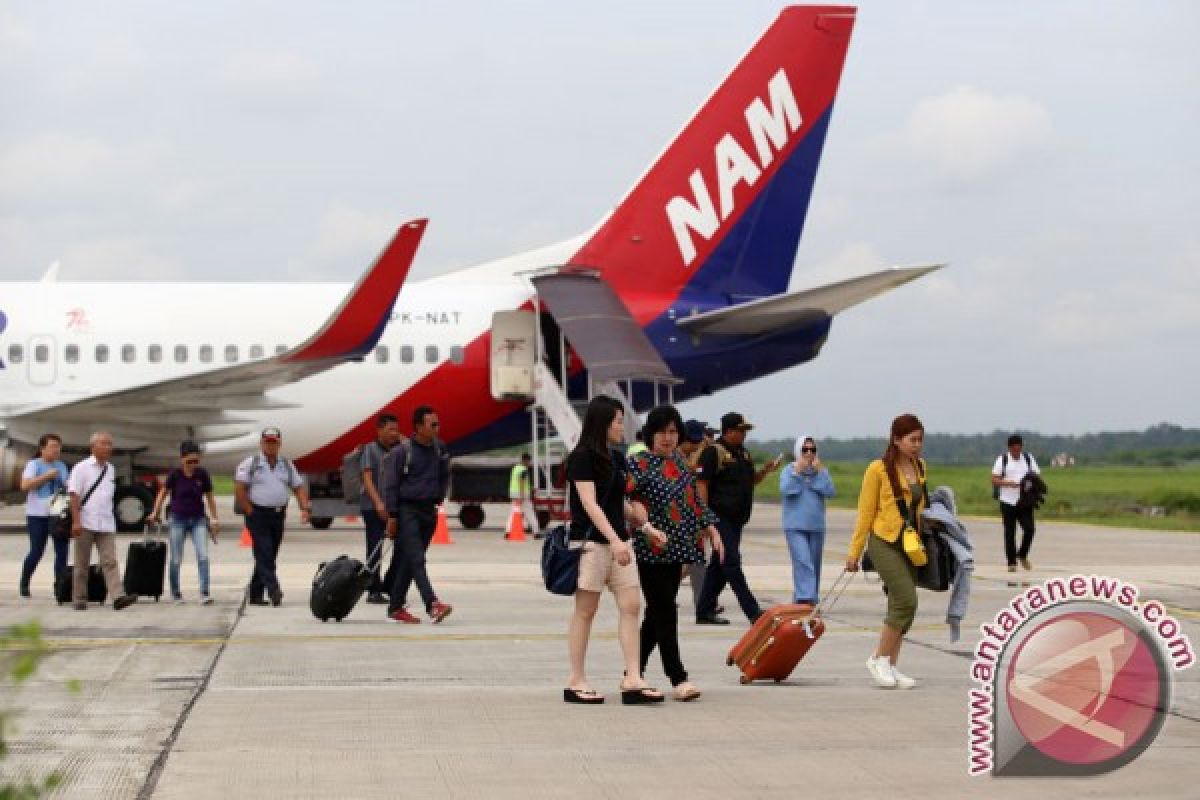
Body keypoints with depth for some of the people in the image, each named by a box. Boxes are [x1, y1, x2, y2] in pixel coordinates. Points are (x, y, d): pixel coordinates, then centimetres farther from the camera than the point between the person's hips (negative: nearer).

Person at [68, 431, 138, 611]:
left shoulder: (110, 470, 13)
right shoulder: (82, 468, -4)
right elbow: (74, 495, -8)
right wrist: (76, 521, -16)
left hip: (106, 525, 4)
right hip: (85, 524, -4)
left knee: (110, 562, -8)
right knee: (82, 564, 5)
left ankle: (118, 596, -19)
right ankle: (80, 599, 12)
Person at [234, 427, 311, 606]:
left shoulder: (287, 465, 13)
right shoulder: (250, 464, -2)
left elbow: (299, 488, 12)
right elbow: (239, 489, -8)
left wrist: (305, 509, -3)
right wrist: (250, 511, -11)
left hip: (278, 515, 5)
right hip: (258, 515, -5)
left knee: (268, 556, 7)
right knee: (264, 553, -15)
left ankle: (255, 595, 14)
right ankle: (273, 590, -24)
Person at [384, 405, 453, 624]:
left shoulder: (439, 450, 8)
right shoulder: (403, 451, -9)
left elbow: (444, 476, 25)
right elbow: (392, 484, -7)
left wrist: (439, 498, 13)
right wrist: (392, 516, -10)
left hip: (429, 511, 6)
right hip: (407, 510, -6)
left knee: (408, 561, 9)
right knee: (416, 559, -14)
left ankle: (396, 607, 15)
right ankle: (432, 604, -25)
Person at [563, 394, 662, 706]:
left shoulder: (617, 459, 14)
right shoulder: (581, 458, -9)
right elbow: (590, 504, -17)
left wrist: (644, 525, 14)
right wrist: (614, 540, -25)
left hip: (618, 542, 7)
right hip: (591, 542, -7)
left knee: (631, 606, -2)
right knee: (585, 610, -2)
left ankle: (632, 680, -3)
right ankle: (576, 682, 5)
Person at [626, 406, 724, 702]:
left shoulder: (680, 461, 14)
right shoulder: (639, 463, -7)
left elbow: (695, 500, 23)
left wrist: (711, 530, 16)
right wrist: (646, 527, -28)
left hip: (676, 550, 7)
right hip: (650, 551, -7)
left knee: (657, 614, 10)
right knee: (665, 612, -9)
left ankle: (634, 674, 20)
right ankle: (678, 680, -10)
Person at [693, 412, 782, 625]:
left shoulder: (743, 454, 16)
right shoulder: (713, 453, -9)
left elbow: (750, 481, 26)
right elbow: (701, 484, -14)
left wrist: (765, 470, 6)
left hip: (737, 519, 9)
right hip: (721, 517, -9)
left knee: (718, 566, 11)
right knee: (732, 563, -9)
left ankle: (704, 611, 17)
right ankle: (753, 611, -13)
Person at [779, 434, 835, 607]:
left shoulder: (821, 471, 8)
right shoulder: (788, 470, 1)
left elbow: (830, 491, -5)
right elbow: (786, 490, -14)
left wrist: (819, 471, -9)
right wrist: (797, 472, -12)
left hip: (816, 526, 4)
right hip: (795, 526, -4)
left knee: (814, 566, 10)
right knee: (803, 563, -18)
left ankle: (811, 601, 20)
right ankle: (805, 599, -25)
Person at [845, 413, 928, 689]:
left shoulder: (920, 468, 10)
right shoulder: (878, 469, -8)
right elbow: (865, 512, -5)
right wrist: (854, 552, -4)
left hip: (910, 545, 7)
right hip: (885, 542, -6)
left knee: (899, 606, 7)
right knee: (907, 600, -17)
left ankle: (890, 667, 15)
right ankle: (879, 659, -4)